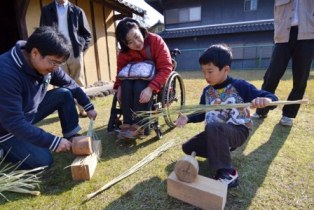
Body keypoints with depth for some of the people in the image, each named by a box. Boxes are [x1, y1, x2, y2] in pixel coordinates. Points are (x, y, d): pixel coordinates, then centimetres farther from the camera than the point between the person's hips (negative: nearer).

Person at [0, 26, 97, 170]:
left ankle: (72, 138, 3)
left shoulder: (47, 64, -13)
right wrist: (54, 142, -31)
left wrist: (88, 107, 0)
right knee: (43, 161, -18)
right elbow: (14, 123, -33)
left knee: (65, 94, -8)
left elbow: (70, 85, 3)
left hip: (30, 111, 7)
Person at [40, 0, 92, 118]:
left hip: (75, 51, -1)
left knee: (79, 83, 2)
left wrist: (82, 47, -1)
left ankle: (83, 109, 7)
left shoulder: (77, 11, 10)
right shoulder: (47, 10, 12)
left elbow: (87, 33, 10)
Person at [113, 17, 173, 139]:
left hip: (156, 79, -3)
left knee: (140, 86, -33)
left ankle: (138, 125, -25)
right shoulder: (124, 53, -9)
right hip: (137, 79, 4)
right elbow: (120, 71, 4)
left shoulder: (156, 40, -21)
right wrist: (118, 86, -17)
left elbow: (166, 68, -26)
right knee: (126, 85, -28)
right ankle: (127, 123, -23)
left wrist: (151, 88, -38)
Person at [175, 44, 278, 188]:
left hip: (238, 132, -6)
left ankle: (227, 173, -25)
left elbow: (272, 99, -16)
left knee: (212, 127, -39)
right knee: (187, 147, -3)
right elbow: (201, 114, 14)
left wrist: (265, 100, -42)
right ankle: (221, 152, 10)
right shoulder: (207, 91, 3)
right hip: (215, 133, 7)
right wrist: (187, 118, -6)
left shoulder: (239, 86, -14)